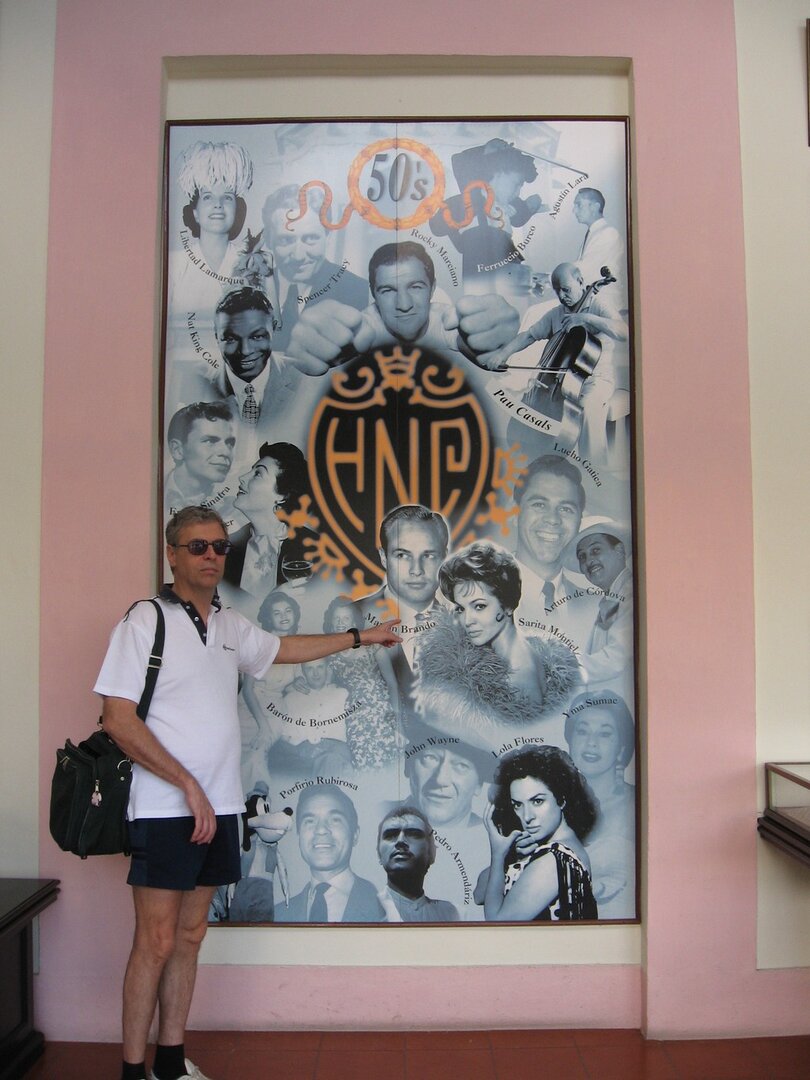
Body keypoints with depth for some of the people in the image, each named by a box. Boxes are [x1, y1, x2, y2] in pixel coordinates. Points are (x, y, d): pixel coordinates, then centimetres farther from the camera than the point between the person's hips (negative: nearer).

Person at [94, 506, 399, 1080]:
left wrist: (361, 637, 33)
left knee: (189, 937, 13)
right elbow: (119, 720, -15)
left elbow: (282, 649, 30)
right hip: (164, 810, -6)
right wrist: (189, 786, -16)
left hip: (219, 807, 7)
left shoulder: (230, 625, 11)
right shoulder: (146, 620, -10)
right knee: (156, 942, -2)